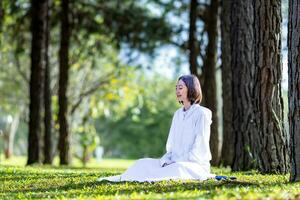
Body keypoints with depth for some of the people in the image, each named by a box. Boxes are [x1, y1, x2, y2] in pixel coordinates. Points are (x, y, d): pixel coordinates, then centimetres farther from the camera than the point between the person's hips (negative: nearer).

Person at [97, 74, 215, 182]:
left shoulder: (202, 113, -6)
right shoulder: (178, 114, 16)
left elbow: (199, 149, -13)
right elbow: (172, 147, 15)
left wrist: (176, 163, -18)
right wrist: (165, 161, -6)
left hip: (196, 164, -8)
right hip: (175, 163, 8)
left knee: (177, 169, -39)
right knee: (143, 163, -11)